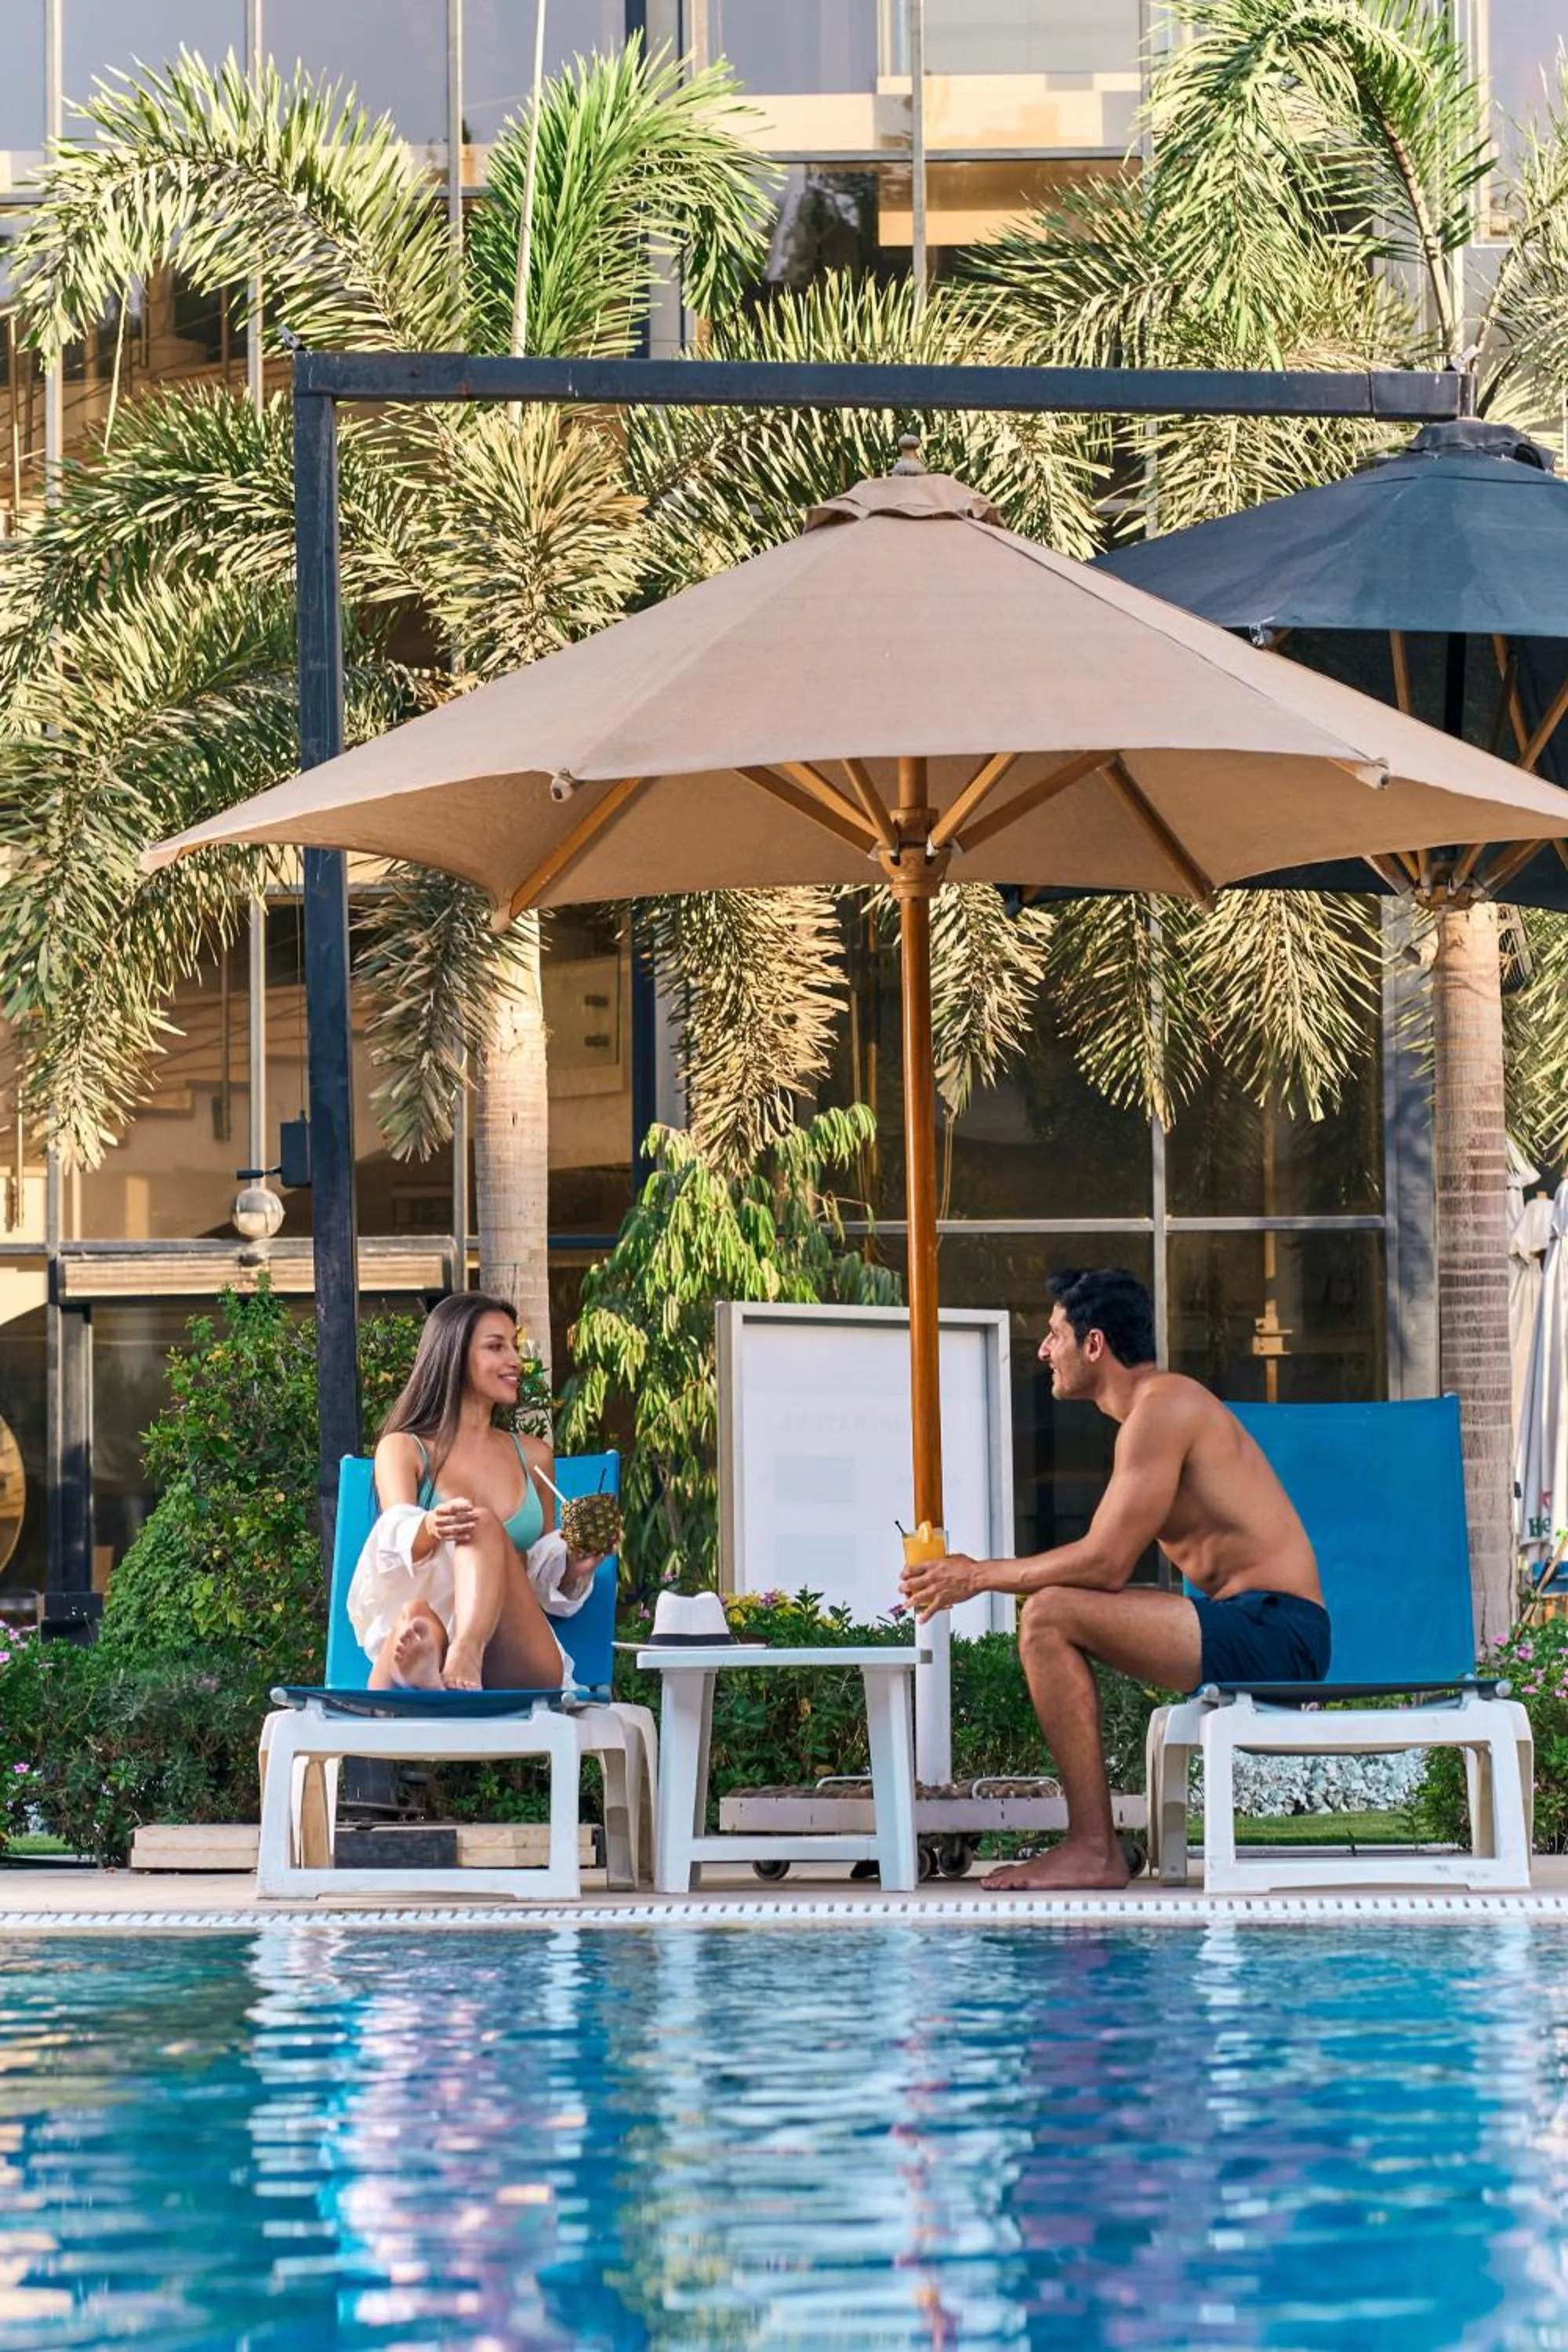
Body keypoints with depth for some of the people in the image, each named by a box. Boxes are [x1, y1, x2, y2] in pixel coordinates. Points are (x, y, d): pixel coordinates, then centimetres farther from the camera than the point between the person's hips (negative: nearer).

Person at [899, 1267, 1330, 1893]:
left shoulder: (1161, 1408, -12)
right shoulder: (1162, 1406, 19)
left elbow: (1105, 1564, -18)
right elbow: (1104, 1562, 17)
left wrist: (981, 1576, -7)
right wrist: (973, 1576, 12)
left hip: (1274, 1633, -11)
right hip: (1251, 1627, 11)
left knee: (1049, 1617, -18)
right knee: (1054, 1616, 19)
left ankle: (1093, 1851, -16)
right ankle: (1093, 1843, 15)